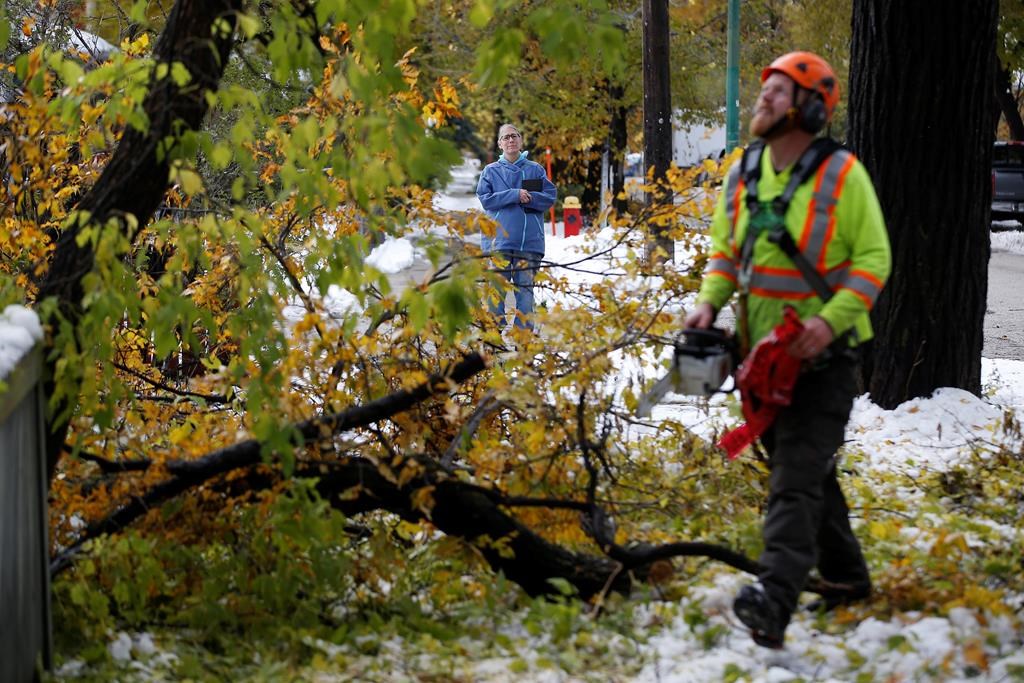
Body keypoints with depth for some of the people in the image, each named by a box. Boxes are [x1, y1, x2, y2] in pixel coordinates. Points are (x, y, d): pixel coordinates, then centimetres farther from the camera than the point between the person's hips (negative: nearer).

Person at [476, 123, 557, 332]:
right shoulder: (491, 171, 10)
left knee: (525, 287, 1)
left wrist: (529, 198, -12)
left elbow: (550, 197, 4)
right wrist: (514, 195, -12)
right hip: (499, 238, -1)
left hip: (530, 239, 1)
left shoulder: (535, 169, 12)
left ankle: (524, 331, 4)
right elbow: (485, 199, -2)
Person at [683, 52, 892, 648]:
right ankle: (846, 576, 33)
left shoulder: (841, 174, -12)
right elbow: (725, 250, 14)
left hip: (823, 355, -7)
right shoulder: (743, 174, 6)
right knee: (808, 468, 17)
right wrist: (709, 302, -4)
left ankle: (775, 602, -28)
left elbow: (874, 259, -11)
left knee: (797, 477, -16)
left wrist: (831, 318, -23)